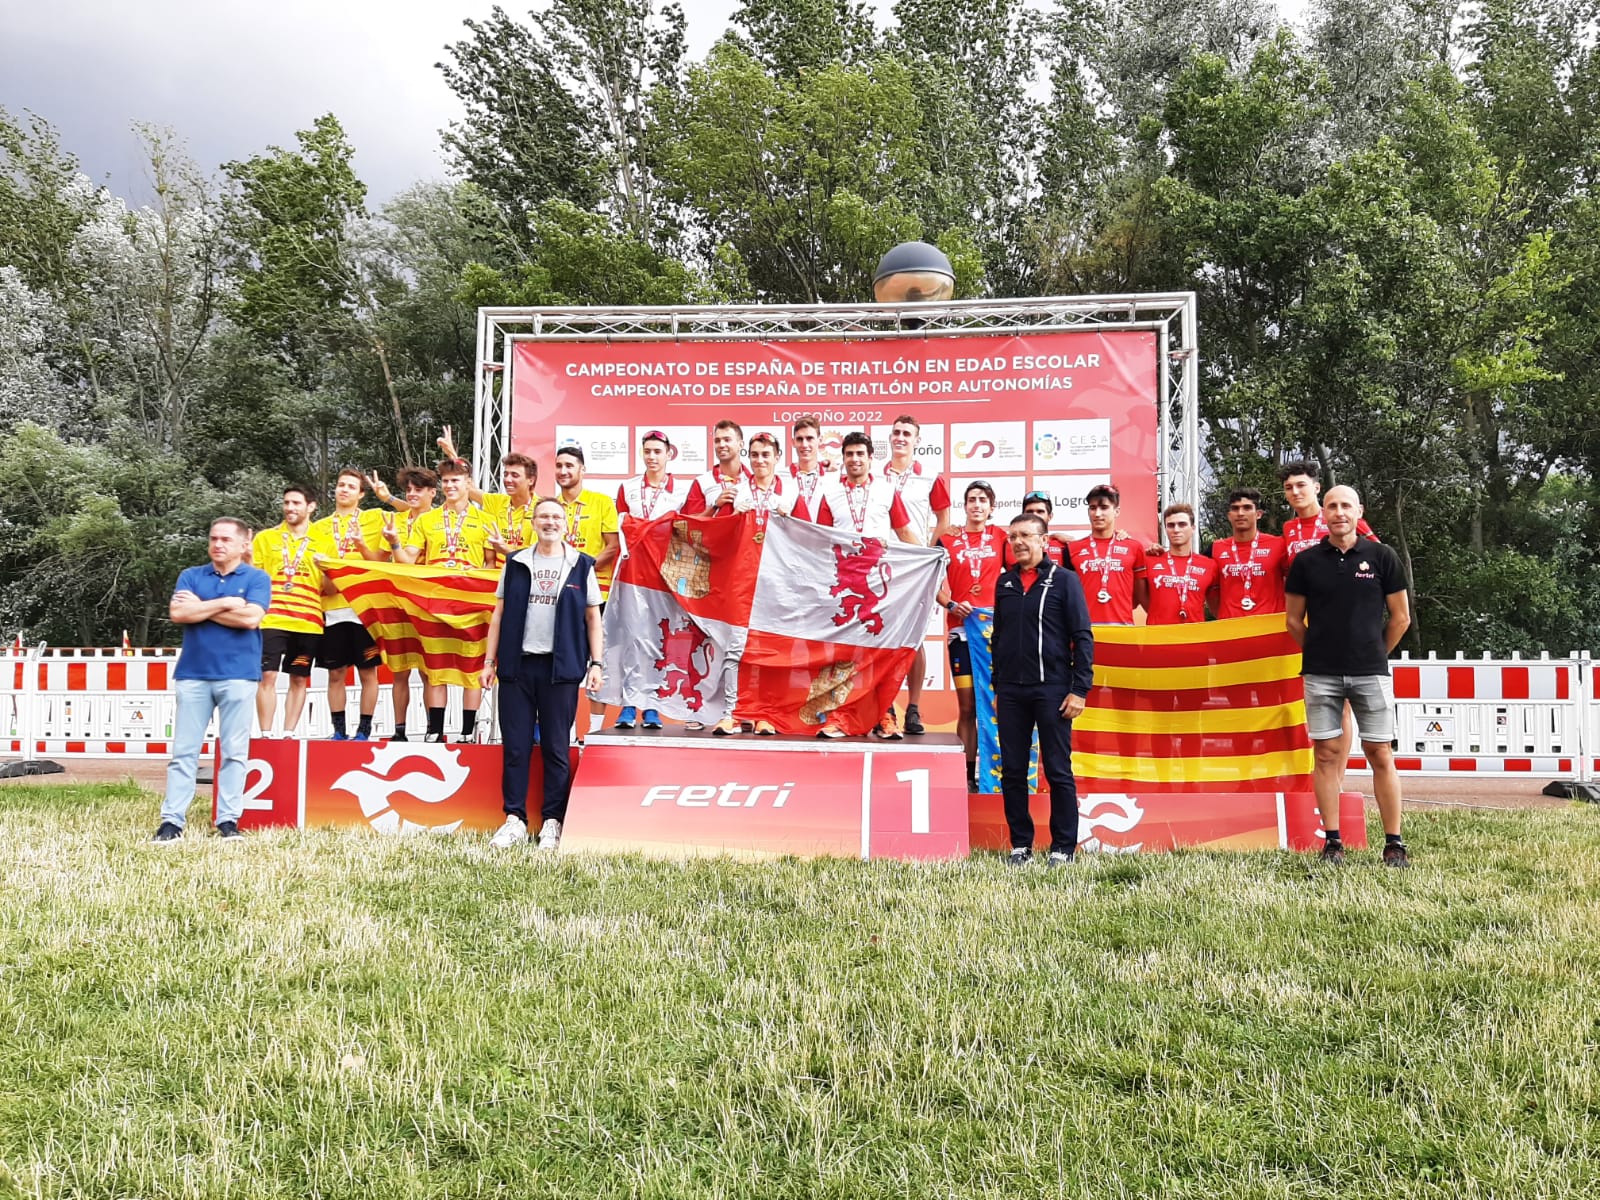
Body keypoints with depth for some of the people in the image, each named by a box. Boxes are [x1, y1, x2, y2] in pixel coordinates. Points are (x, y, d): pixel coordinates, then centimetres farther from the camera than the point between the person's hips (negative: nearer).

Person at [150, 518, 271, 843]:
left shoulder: (257, 578, 3)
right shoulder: (191, 576, 12)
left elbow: (251, 618, -12)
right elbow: (177, 613, -4)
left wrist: (200, 607, -4)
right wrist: (225, 603, -7)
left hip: (237, 676, -2)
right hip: (192, 674, 2)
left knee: (234, 752, 2)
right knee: (184, 751, 2)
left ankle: (228, 820, 7)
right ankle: (172, 820, 4)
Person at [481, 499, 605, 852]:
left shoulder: (581, 565, 5)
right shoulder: (516, 564, 9)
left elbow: (593, 618, 6)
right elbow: (499, 614, 11)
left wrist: (596, 663, -1)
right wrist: (490, 661, 6)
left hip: (560, 667, -2)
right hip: (517, 664, 2)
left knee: (556, 748, 2)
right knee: (515, 746, 3)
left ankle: (552, 822, 10)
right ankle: (515, 819, 10)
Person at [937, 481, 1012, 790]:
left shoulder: (1000, 537, 10)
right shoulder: (949, 540, 9)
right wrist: (950, 604, -11)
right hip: (961, 627, 0)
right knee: (967, 706, 0)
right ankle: (968, 774, 5)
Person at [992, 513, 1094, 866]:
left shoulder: (1064, 580, -1)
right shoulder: (1005, 583, 12)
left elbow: (1082, 637, -3)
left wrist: (1080, 689, -10)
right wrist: (997, 688, 14)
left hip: (1052, 690, -4)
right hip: (1011, 691, 4)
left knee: (1058, 771, 0)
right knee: (1012, 772, 6)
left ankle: (1063, 848, 8)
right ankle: (1021, 845, 15)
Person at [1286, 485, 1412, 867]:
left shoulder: (1382, 556, 1)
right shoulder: (1306, 561, 4)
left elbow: (1400, 617, 8)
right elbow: (1294, 619, 11)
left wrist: (1376, 653, 12)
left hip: (1370, 671, -1)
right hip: (1320, 675, 1)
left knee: (1380, 755, 1)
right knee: (1327, 754, 2)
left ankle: (1394, 843, 7)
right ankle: (1332, 841, 9)